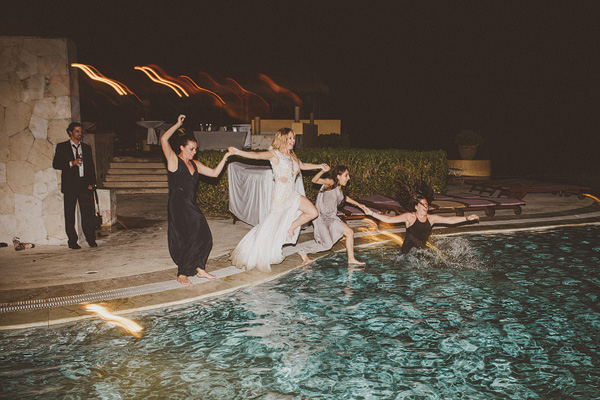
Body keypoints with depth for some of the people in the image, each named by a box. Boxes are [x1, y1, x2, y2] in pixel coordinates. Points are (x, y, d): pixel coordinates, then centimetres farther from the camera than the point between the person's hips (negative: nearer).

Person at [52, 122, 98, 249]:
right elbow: (55, 164, 1)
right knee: (70, 215, 2)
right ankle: (72, 241, 9)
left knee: (87, 213, -2)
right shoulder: (62, 147, 7)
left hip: (85, 185, 2)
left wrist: (92, 183, 4)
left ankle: (91, 239, 5)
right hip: (70, 185, -2)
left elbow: (91, 166, 15)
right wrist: (71, 163, -13)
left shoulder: (86, 148, 16)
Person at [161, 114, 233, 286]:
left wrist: (225, 157, 4)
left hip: (191, 206, 7)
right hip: (178, 206, -7)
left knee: (204, 236, 4)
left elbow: (214, 173, 12)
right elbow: (163, 140, -19)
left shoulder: (195, 164, 14)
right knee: (190, 239, -7)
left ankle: (200, 268, 20)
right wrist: (178, 124, -15)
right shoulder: (174, 161, -6)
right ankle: (181, 275, 8)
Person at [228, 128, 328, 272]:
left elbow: (303, 165, 32)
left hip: (292, 194, 7)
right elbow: (258, 155, -23)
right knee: (271, 227, -4)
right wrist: (239, 152, -37)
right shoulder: (275, 154, -8)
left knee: (313, 212, 2)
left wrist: (319, 166, 39)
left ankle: (291, 228, 20)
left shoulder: (292, 156, 14)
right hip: (280, 194, -7)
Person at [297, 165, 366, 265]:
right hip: (321, 218, -8)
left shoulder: (340, 188, 7)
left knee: (350, 232, 3)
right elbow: (314, 180, -31)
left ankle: (351, 259, 13)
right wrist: (322, 171, -48)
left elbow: (345, 198, 29)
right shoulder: (330, 182, -17)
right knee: (327, 244, -4)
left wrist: (358, 204, 29)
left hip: (332, 217, 8)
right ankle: (303, 250, 16)